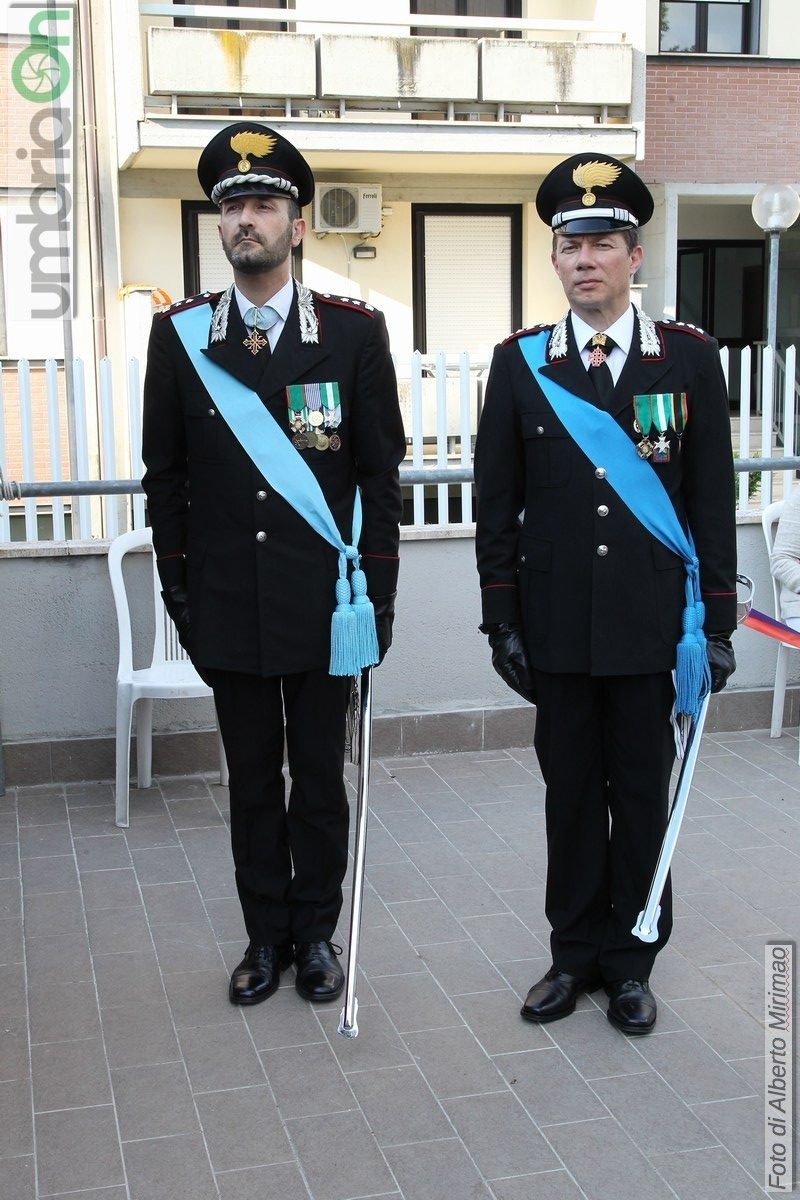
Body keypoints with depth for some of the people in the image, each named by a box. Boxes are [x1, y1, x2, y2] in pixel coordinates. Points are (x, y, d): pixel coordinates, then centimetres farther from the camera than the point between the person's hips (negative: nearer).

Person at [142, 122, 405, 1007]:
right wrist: (179, 590, 4)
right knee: (252, 782, 12)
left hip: (322, 602, -1)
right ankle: (266, 935, 27)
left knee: (320, 778, 10)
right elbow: (165, 476, 6)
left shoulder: (354, 332, -2)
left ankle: (315, 933, 27)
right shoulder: (179, 334, 2)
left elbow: (381, 475, 0)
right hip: (227, 603, 1)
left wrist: (378, 595, -2)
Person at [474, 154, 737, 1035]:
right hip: (557, 623, 1)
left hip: (654, 622, 0)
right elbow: (497, 505, 4)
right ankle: (576, 953, 25)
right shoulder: (519, 363, 3)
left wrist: (717, 623, -1)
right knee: (570, 789, 10)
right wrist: (502, 621, 1)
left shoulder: (690, 358, 1)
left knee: (642, 791, 8)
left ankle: (630, 961, 24)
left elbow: (713, 499, 2)